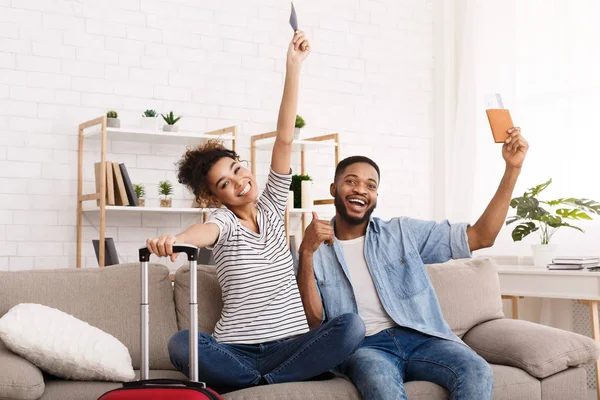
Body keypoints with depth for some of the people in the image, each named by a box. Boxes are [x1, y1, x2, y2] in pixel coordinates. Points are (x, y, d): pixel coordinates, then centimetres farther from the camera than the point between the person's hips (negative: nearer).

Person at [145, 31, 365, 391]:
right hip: (237, 352, -3)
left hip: (291, 346, 3)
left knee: (351, 326, -27)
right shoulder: (223, 222, 0)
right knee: (181, 345, -32)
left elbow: (285, 138, 3)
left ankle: (254, 387, -19)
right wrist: (173, 239, -52)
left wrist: (294, 65, -2)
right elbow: (204, 231, -27)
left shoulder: (271, 206, 11)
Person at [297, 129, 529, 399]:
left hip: (420, 336, 2)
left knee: (477, 373, -29)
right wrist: (306, 253, -12)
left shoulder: (403, 233, 13)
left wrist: (512, 168, 1)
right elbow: (312, 324, -1)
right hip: (364, 346, -2)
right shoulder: (314, 252, 10)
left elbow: (480, 236, 8)